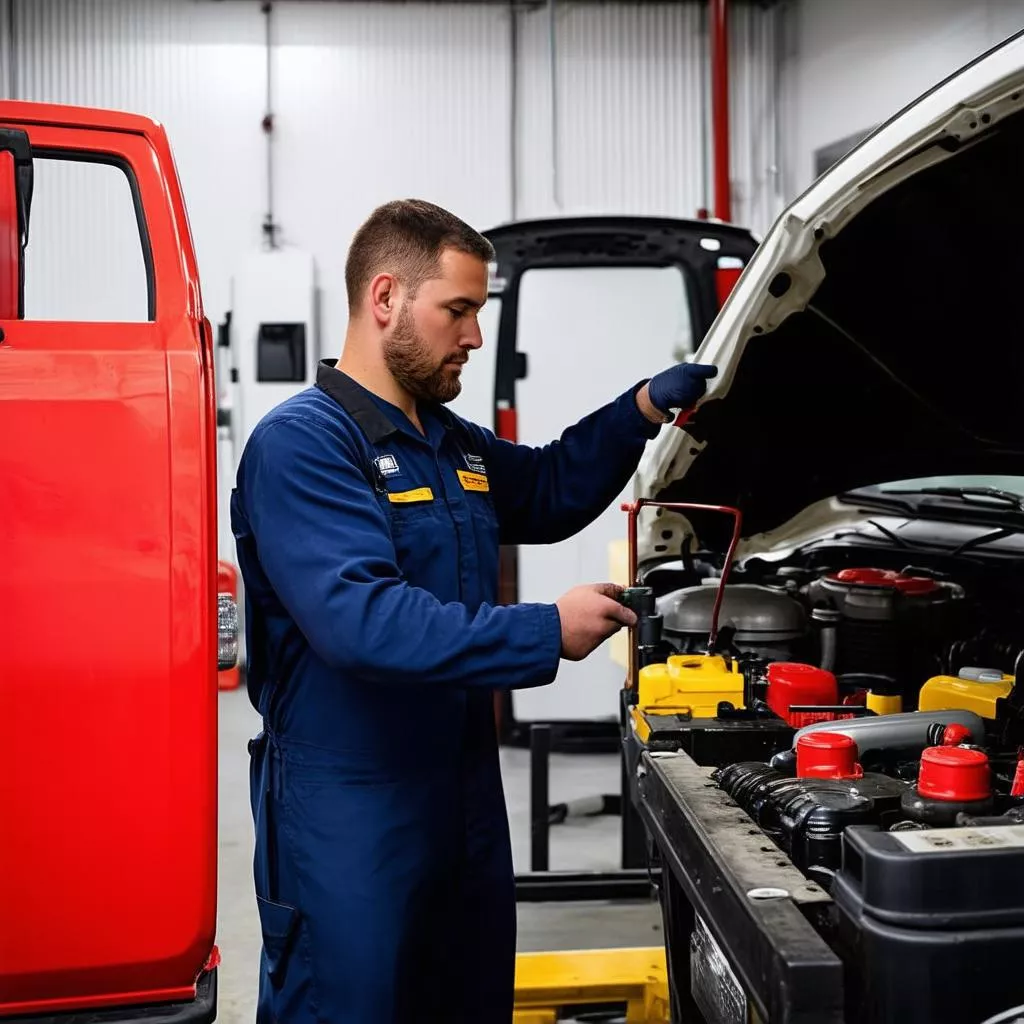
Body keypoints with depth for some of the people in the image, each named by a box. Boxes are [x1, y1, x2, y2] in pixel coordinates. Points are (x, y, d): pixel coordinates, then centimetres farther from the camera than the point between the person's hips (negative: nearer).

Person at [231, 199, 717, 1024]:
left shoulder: (451, 441, 11)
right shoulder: (301, 443, -18)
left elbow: (549, 494, 29)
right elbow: (362, 621, -30)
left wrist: (641, 411, 13)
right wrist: (544, 635, -26)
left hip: (467, 798, 9)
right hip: (348, 817, -9)